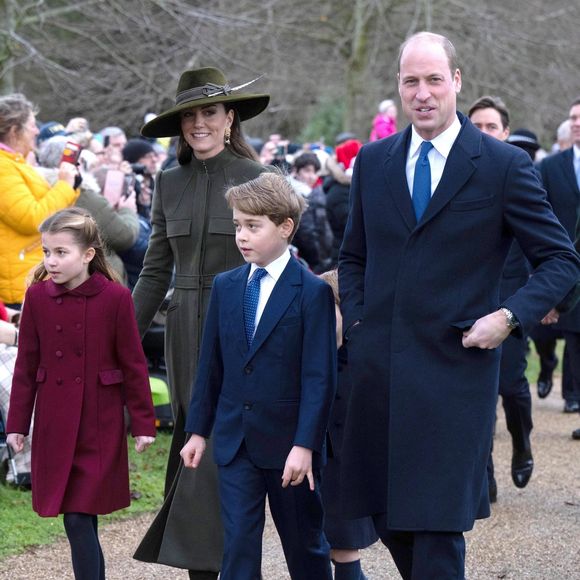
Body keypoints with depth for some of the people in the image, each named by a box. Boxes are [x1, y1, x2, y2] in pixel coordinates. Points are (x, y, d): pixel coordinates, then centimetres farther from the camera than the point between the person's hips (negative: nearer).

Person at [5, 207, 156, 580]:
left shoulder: (115, 297, -9)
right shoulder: (37, 296, 0)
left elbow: (133, 364, -3)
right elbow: (26, 365, 6)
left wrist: (144, 424, -1)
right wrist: (17, 423, 5)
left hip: (100, 424, -3)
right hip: (55, 424, 3)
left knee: (79, 517, -7)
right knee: (79, 520, 7)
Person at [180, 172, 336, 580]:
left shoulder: (312, 292, -9)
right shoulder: (225, 287, 7)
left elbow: (320, 377, -13)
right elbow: (210, 366, 12)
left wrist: (305, 445, -18)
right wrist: (198, 431, 11)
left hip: (289, 442, -4)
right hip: (235, 440, 4)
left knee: (305, 546, 10)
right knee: (238, 546, 1)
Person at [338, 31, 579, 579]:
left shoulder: (504, 165, -3)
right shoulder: (373, 161, 10)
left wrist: (510, 316, -12)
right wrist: (356, 321, 7)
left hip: (455, 369, -4)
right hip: (378, 367, 4)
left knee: (438, 523, -7)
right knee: (385, 514, 10)